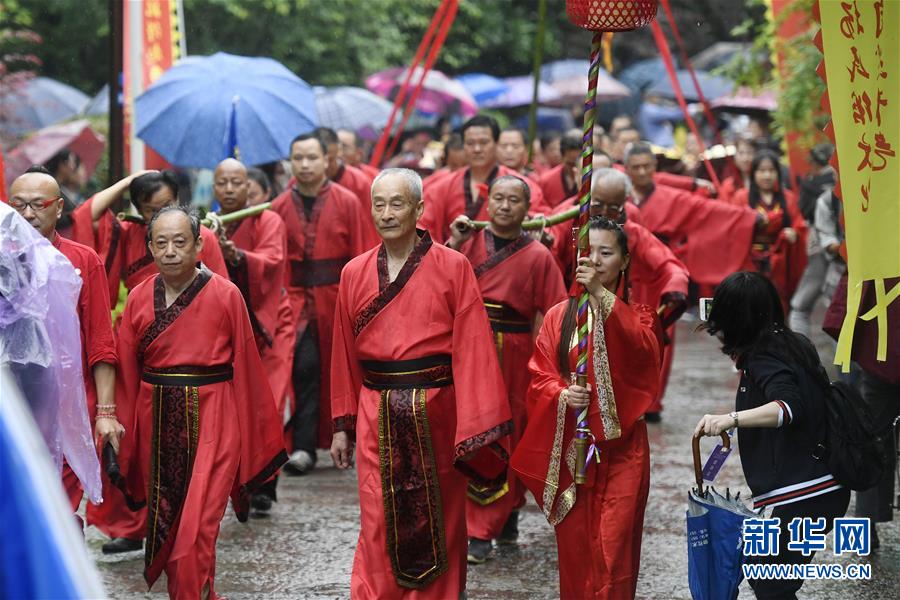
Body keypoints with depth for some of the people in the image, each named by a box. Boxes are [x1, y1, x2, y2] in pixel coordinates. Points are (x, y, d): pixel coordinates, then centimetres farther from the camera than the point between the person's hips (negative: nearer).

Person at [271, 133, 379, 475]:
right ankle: (303, 448, -9)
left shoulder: (348, 203, -1)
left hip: (338, 299, 0)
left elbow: (363, 257, -2)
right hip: (297, 299, 0)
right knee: (303, 368, -11)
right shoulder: (280, 207, 4)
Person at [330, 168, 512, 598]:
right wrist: (342, 425, 10)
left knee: (439, 525, 9)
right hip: (376, 415, 2)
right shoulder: (355, 273, 5)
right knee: (380, 530, 1)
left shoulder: (453, 267, -5)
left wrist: (478, 430, -13)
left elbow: (472, 350, -9)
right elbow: (345, 355, 10)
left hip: (435, 415, -2)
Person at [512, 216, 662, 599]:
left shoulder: (636, 314, 3)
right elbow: (539, 377, 4)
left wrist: (602, 295, -27)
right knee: (574, 546, 5)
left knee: (614, 549, -6)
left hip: (620, 447, -2)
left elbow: (643, 351, -20)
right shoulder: (558, 316, 6)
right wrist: (561, 394, -18)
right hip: (570, 446, 2)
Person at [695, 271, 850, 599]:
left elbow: (789, 406, -35)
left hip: (804, 493, -10)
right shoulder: (793, 343, 10)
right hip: (825, 485, 10)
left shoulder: (762, 360, -16)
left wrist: (732, 419, -46)